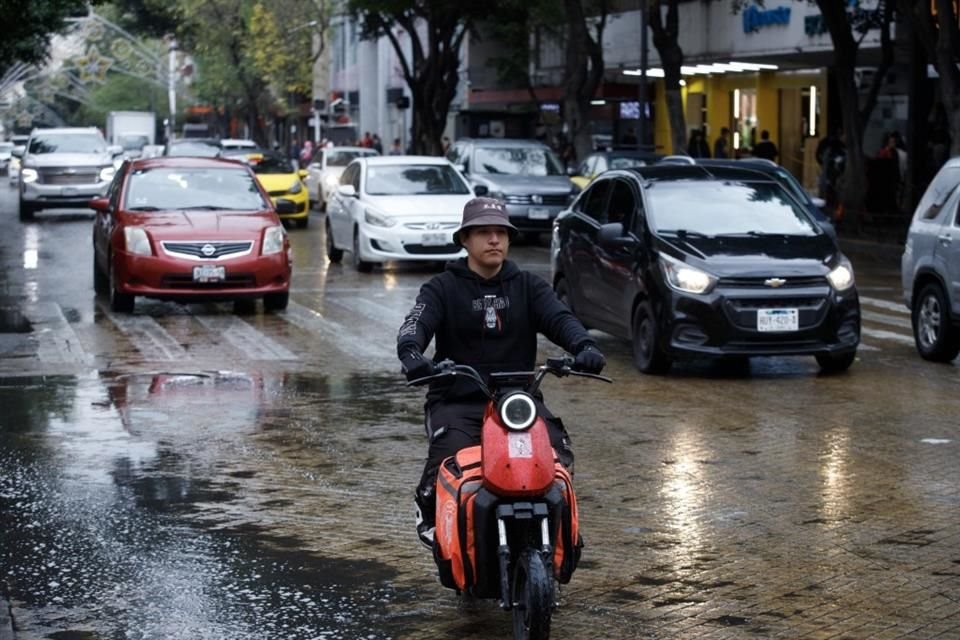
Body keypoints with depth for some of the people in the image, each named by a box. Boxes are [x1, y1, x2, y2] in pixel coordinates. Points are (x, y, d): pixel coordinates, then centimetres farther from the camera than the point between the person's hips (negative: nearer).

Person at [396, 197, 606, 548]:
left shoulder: (528, 286, 14)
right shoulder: (443, 288, 7)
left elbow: (560, 317, -3)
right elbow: (415, 324, -10)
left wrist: (584, 346, -27)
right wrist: (411, 355, -35)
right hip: (457, 402, -2)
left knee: (556, 454, -24)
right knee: (448, 457, -30)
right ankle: (428, 512, 1)